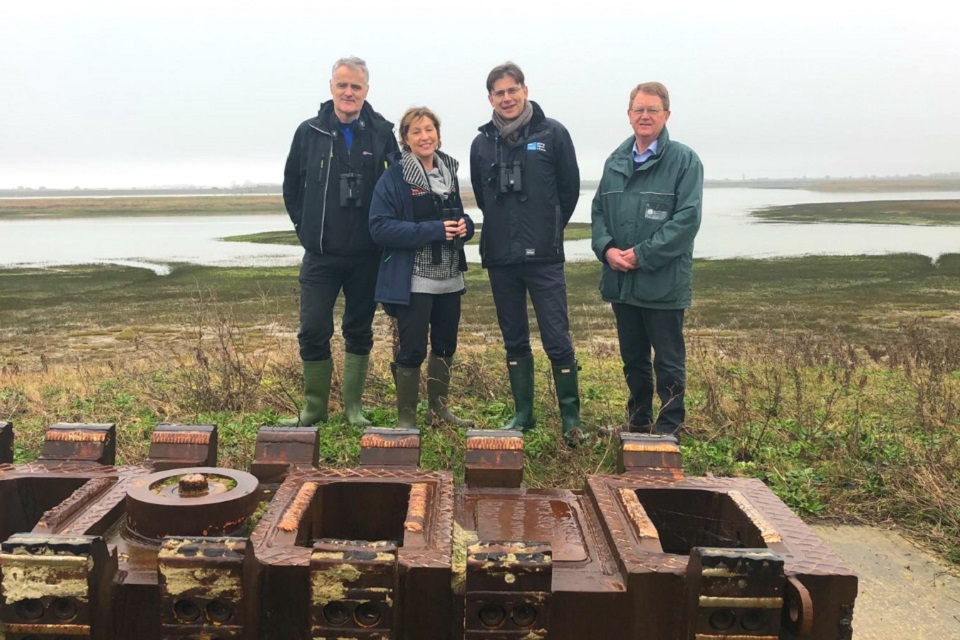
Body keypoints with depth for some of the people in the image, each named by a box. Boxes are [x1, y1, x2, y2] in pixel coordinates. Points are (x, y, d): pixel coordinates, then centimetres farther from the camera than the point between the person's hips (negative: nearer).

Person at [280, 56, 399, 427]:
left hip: (367, 256, 0)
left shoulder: (382, 133, 0)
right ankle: (313, 408, 15)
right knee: (313, 331, -1)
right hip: (320, 255, 0)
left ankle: (353, 408, 22)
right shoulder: (310, 132, 2)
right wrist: (306, 227, 9)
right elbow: (291, 187, 14)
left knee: (360, 333, 9)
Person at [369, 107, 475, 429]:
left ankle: (438, 408, 32)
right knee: (412, 350, -1)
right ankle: (406, 417, 14)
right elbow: (380, 227, -17)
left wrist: (464, 225, -6)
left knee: (445, 345, 16)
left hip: (449, 279, 6)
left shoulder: (448, 171, 9)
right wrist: (433, 231, -23)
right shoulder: (394, 177, -9)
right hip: (413, 280, -6)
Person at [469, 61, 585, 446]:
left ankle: (570, 417, 10)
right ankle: (523, 414, 23)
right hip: (500, 259, 4)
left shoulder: (552, 134, -1)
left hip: (543, 257, -3)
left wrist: (548, 230, 9)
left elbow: (570, 190, 4)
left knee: (557, 339, -4)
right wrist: (505, 230, 14)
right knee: (514, 340, 12)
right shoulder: (482, 144, 8)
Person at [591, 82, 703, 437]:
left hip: (663, 283, -5)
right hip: (620, 280, 5)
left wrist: (643, 255, -18)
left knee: (668, 361, 5)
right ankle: (638, 422, 34)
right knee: (632, 358, 18)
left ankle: (669, 429, 19)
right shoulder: (616, 161, 11)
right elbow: (598, 210, 13)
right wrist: (606, 248, -6)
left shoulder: (684, 160, -6)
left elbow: (687, 218, -13)